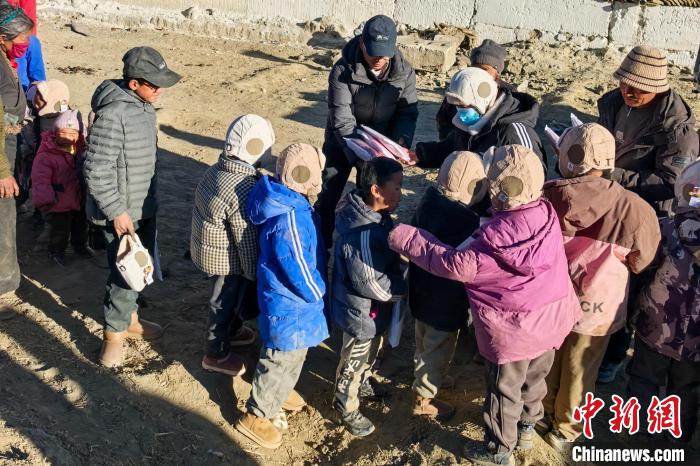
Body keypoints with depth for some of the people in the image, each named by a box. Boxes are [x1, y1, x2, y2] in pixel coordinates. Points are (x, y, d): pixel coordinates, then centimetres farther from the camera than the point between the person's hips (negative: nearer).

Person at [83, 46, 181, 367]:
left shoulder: (144, 105, 2)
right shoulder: (113, 114, -26)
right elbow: (95, 170, -24)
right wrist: (117, 211, -21)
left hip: (145, 207, 9)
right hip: (122, 212, -9)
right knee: (124, 273, 1)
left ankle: (129, 318, 41)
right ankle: (113, 336, 19)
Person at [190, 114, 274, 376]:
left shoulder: (216, 170, -5)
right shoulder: (244, 190, -33)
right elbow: (247, 239, -26)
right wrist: (255, 275, -12)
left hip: (206, 246, 9)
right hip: (225, 259, -9)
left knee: (235, 295, 29)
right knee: (225, 303, 13)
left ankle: (233, 330, 53)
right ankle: (216, 354, 33)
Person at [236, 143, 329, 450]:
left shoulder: (291, 203, -2)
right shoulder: (288, 219, -33)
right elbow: (299, 272, -26)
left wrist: (316, 291, 11)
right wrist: (319, 294, -9)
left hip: (289, 299, 9)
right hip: (289, 304, -9)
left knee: (294, 355, 28)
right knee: (281, 361, 9)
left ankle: (280, 393, 51)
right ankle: (255, 417, 28)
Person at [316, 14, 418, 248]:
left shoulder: (404, 72, -15)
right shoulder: (342, 70, -23)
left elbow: (408, 112, -9)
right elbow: (342, 121, -27)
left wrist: (401, 145, -29)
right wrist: (358, 157, -39)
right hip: (342, 143, -2)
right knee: (328, 196, 4)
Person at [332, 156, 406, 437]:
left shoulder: (377, 217, -4)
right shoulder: (362, 233, -35)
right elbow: (371, 284, -30)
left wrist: (399, 279, -1)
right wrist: (405, 287, -17)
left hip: (376, 308, 9)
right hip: (362, 311, -9)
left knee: (371, 354, 31)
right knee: (353, 361, 14)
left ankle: (362, 384, 56)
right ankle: (346, 408, 36)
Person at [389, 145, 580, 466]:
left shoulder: (499, 234, -32)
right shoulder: (545, 212, -13)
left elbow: (459, 266, -26)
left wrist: (408, 239, -21)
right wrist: (483, 234, -4)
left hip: (514, 329, -7)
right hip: (551, 317, 7)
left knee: (504, 389, 15)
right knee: (535, 376, 28)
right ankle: (527, 424, 54)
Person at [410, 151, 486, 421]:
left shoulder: (429, 200, -7)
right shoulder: (466, 219, -29)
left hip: (421, 288, 8)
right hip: (446, 298, -8)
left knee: (424, 341, 28)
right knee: (439, 349, 13)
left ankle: (423, 377, 50)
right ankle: (424, 399, 28)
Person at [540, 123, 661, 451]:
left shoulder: (549, 196, -20)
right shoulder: (633, 209, -24)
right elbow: (641, 261, -6)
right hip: (596, 308, -1)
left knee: (548, 361, 25)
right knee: (578, 371, 21)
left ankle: (543, 415, 48)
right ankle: (564, 431, 41)